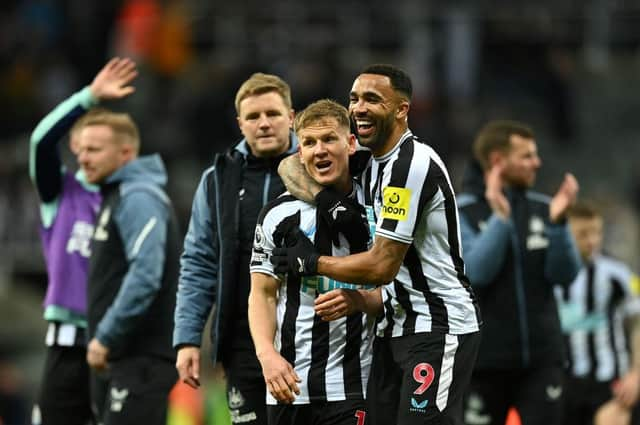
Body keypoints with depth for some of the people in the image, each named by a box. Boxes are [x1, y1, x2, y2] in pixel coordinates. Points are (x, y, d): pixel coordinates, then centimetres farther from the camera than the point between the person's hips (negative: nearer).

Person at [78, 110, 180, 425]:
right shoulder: (115, 196, 20)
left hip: (142, 357, -11)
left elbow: (145, 276, -24)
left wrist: (106, 337, -20)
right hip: (123, 357, 11)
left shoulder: (138, 198, -13)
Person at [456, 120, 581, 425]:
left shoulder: (541, 209, 6)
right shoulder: (460, 213, -5)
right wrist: (499, 217, -23)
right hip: (486, 360, -3)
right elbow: (475, 272, -17)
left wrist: (558, 222, -16)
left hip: (541, 358, 3)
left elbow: (564, 274, -2)